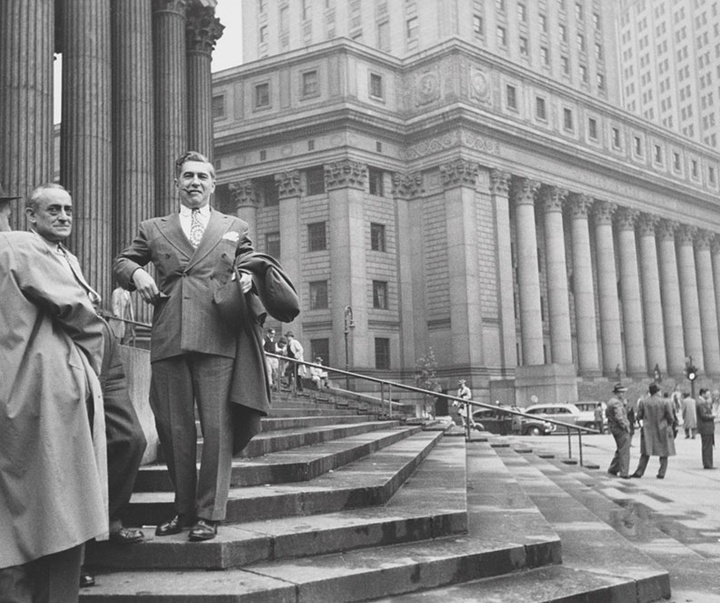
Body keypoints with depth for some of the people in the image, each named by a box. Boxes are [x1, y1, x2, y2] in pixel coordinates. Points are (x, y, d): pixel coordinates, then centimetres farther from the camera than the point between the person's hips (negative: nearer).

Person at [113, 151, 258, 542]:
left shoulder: (235, 229, 20)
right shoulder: (154, 229, 20)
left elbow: (250, 270, 22)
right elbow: (122, 261, 22)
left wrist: (248, 279, -2)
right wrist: (136, 274, 0)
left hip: (218, 341, -1)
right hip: (168, 342, 2)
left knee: (217, 428, -6)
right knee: (174, 429, 6)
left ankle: (209, 514, 2)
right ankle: (184, 509, 19)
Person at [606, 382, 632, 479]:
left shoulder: (610, 402, 12)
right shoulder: (617, 403, -20)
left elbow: (607, 414, 21)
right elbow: (619, 417, -27)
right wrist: (626, 426, -15)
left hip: (613, 427, 10)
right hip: (621, 428, -10)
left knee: (620, 449, 20)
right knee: (624, 451, -4)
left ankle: (613, 469, 25)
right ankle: (623, 473, -3)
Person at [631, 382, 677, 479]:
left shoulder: (644, 402, -5)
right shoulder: (665, 402, -10)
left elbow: (639, 416, 0)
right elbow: (671, 418, -7)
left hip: (648, 430, 2)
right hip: (662, 430, -2)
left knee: (645, 453, 7)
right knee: (664, 453, 10)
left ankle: (639, 472, 2)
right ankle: (661, 473, 8)